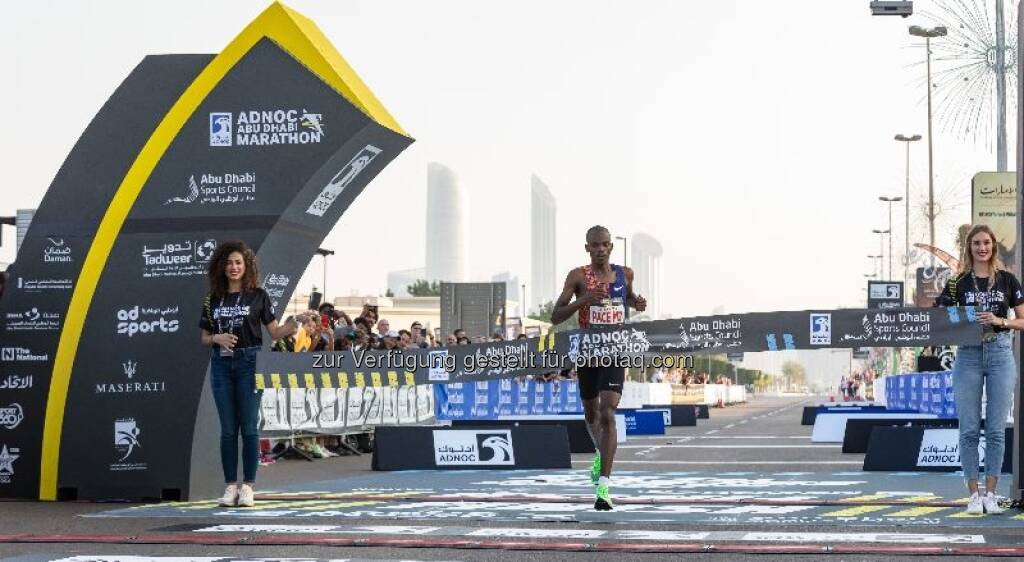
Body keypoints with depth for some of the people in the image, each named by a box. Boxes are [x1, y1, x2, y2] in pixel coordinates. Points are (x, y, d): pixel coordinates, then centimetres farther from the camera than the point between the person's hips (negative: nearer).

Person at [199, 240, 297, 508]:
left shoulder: (258, 296, 3)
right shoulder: (213, 299, 11)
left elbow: (274, 332, 2)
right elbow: (204, 337, 15)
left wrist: (292, 327, -19)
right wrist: (217, 338, -7)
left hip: (249, 362, -3)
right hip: (221, 363, 3)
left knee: (249, 426, -3)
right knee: (227, 428, 4)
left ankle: (248, 487, 1)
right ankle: (230, 486, 9)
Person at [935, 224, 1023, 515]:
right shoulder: (958, 283, 6)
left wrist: (1000, 321, -9)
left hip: (1000, 353, 0)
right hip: (968, 355, 0)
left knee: (996, 429, 0)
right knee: (969, 429, -1)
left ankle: (990, 494, 7)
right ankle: (974, 494, 6)